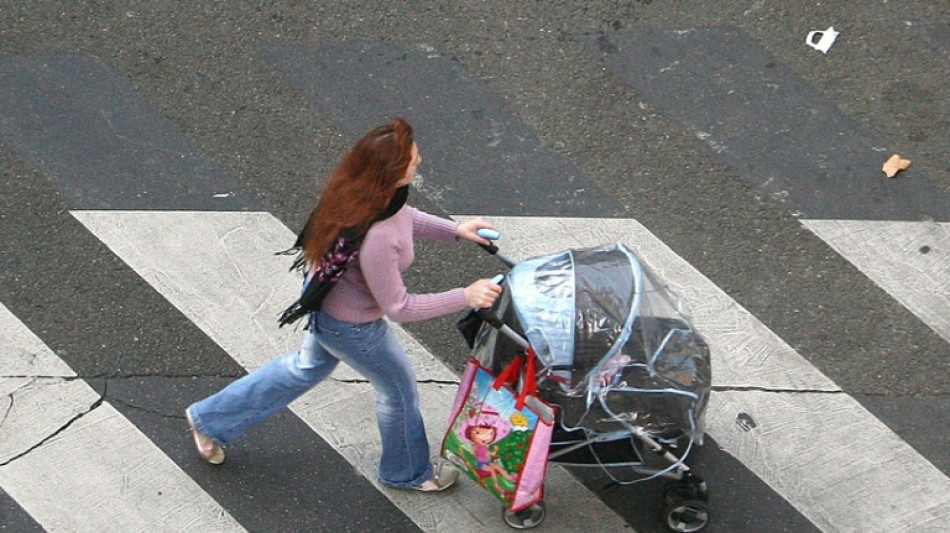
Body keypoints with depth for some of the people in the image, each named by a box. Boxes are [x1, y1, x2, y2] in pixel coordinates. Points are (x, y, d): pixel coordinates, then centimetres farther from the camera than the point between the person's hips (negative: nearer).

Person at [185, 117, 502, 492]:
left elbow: (402, 215, 5)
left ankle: (209, 420, 47)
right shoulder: (376, 239, -42)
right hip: (350, 326, -8)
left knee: (308, 367, 32)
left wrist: (454, 230, 2)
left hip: (327, 294, 8)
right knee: (399, 388, 18)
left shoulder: (358, 187, -17)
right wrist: (465, 297, -24)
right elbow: (398, 307, -29)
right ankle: (408, 473, 47)